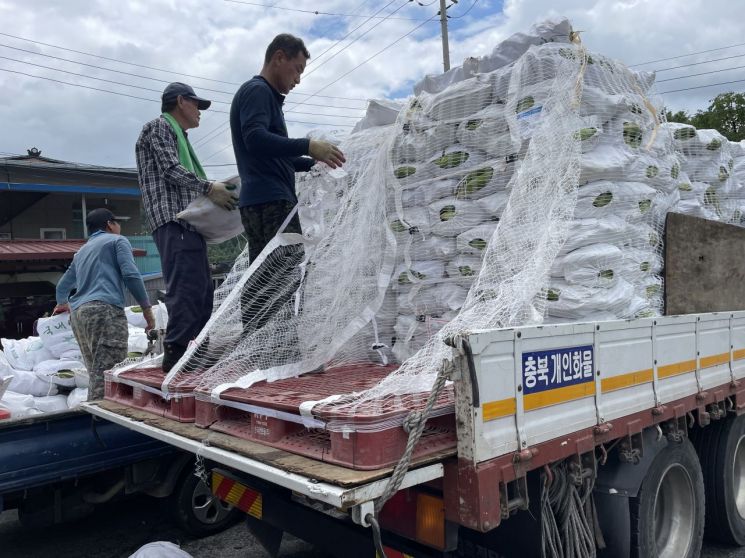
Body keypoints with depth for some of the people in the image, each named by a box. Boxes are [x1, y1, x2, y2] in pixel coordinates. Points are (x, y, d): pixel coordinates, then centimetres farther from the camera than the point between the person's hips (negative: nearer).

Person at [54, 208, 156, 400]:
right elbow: (131, 275, -5)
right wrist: (147, 308, -1)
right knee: (107, 374, -15)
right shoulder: (117, 240, 10)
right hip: (104, 309, -8)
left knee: (96, 374, 9)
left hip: (78, 313, 8)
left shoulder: (81, 251, 30)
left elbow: (63, 285, 40)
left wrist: (62, 304, 60)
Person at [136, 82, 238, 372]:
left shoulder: (179, 135, 33)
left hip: (188, 222, 10)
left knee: (201, 288, 5)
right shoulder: (159, 126, 5)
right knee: (185, 286, -17)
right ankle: (176, 350, -18)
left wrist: (213, 193, 11)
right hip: (173, 219, -10)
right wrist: (209, 188, -15)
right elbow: (170, 169, -9)